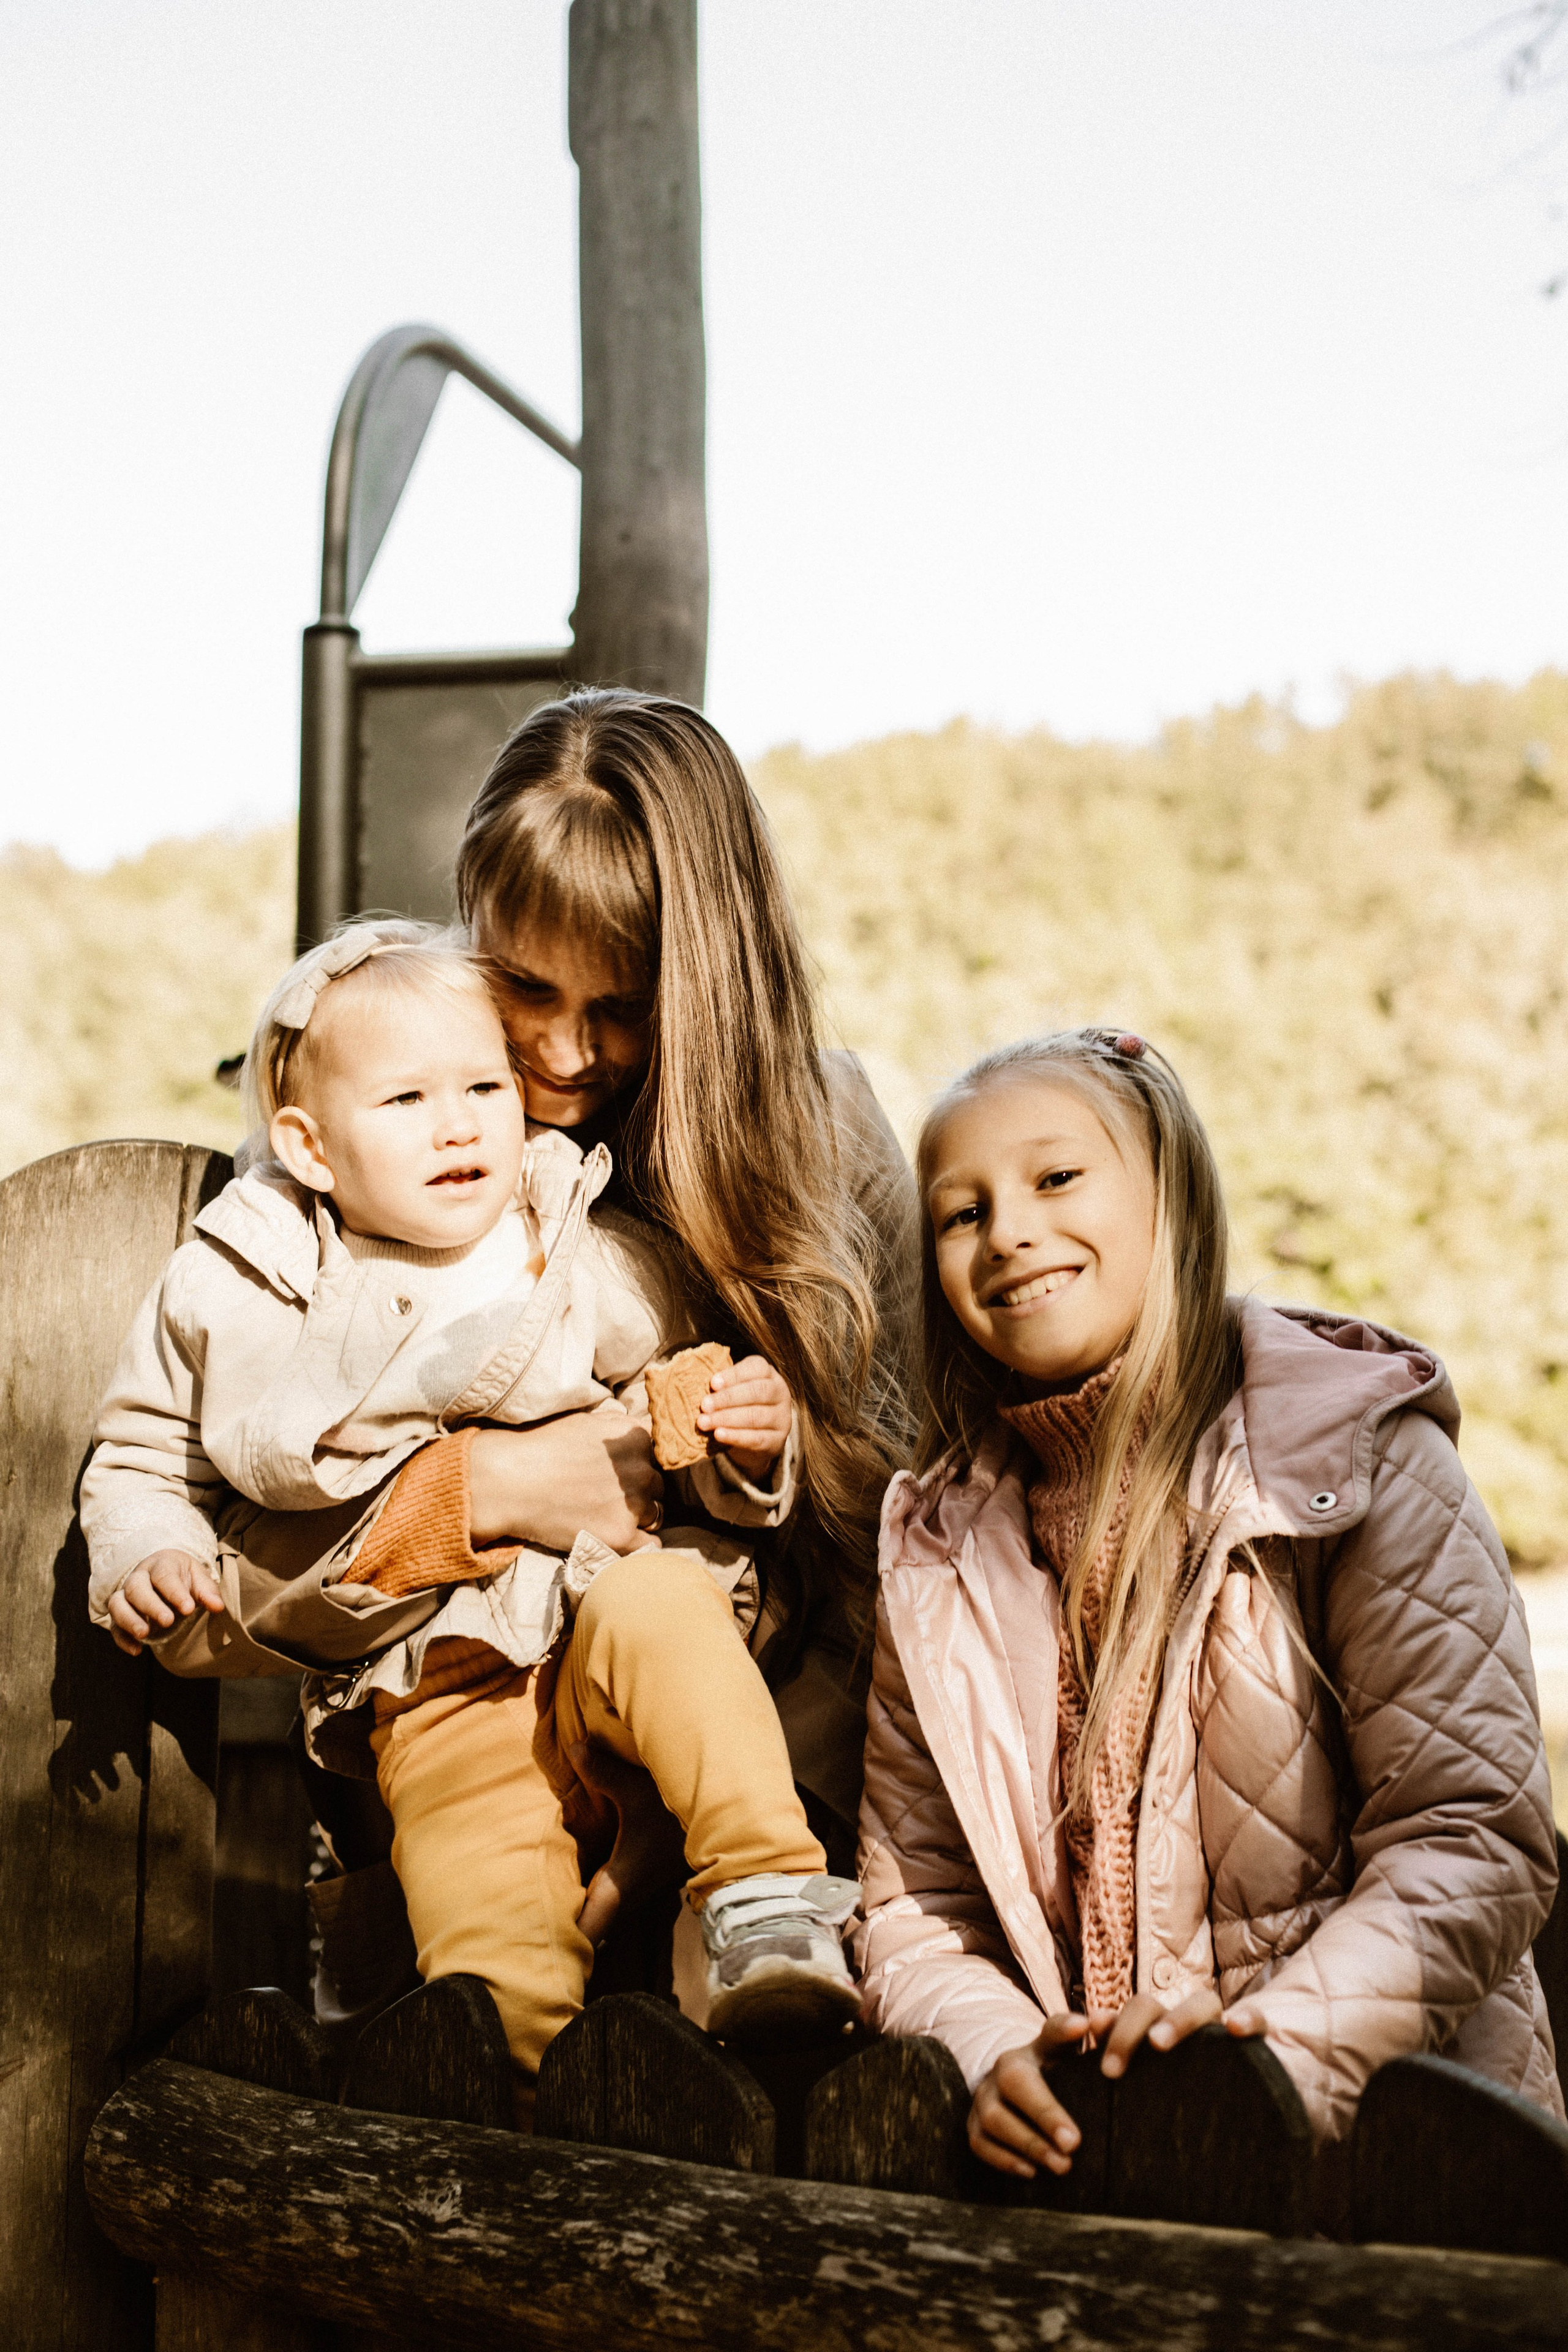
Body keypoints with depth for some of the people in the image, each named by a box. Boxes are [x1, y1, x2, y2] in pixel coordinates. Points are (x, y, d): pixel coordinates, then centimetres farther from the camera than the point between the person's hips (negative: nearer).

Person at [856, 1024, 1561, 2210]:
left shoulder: (1356, 1454, -4)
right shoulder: (938, 1547, 7)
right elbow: (914, 1905, 7)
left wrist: (1273, 2059, -20)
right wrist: (997, 2058, -12)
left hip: (1368, 2138, -2)